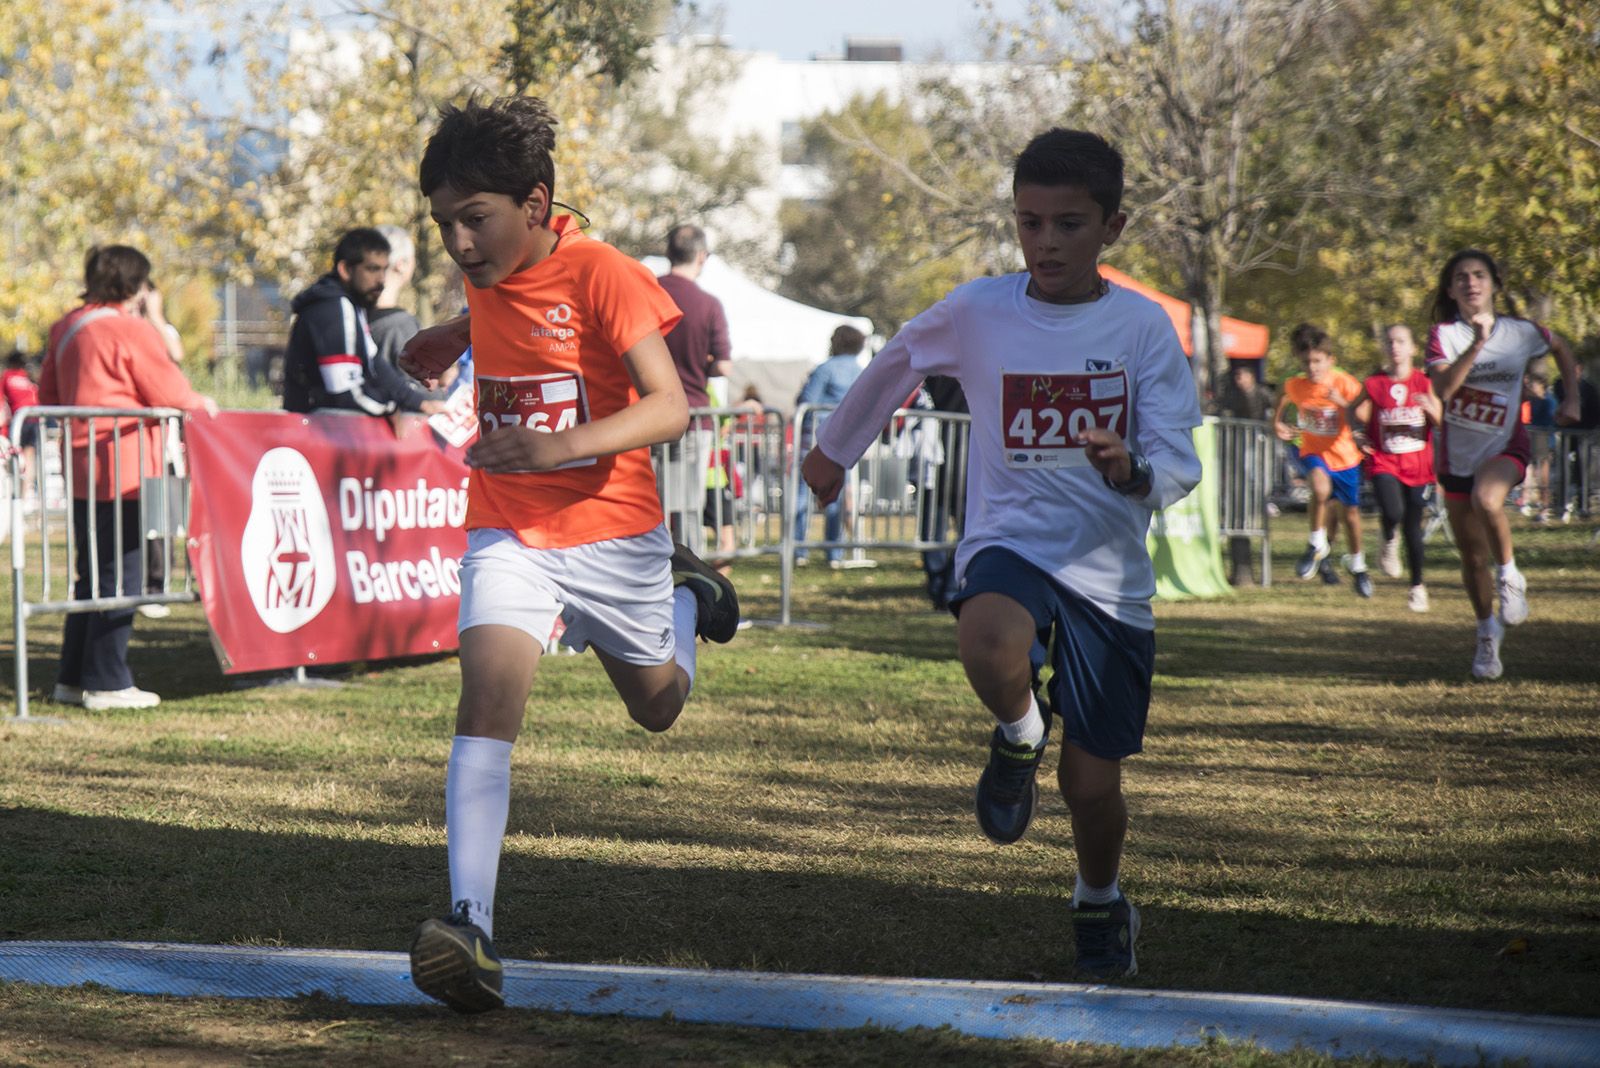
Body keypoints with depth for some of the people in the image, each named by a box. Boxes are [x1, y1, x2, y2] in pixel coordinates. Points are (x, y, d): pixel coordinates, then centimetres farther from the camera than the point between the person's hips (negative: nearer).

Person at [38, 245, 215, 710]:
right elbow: (170, 394, -10)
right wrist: (202, 405, 9)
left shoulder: (67, 327, 13)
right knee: (121, 576, -4)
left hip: (82, 471, 8)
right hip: (123, 470, -8)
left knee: (92, 575, 16)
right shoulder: (133, 329, -12)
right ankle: (107, 684, -4)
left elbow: (48, 395, 18)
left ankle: (73, 678, 18)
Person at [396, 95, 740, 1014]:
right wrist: (451, 340, 13)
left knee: (659, 705, 19)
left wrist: (557, 446, -39)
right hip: (509, 532, 3)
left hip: (612, 530, -2)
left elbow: (669, 407, -28)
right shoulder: (488, 272, -1)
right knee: (488, 701, -21)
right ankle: (471, 925, -30)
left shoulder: (603, 275, -19)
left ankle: (687, 593, 53)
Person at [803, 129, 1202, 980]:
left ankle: (1100, 901, 37)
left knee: (1092, 784, 3)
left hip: (1109, 576, 0)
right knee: (989, 646, -37)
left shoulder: (1143, 328, -5)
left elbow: (1180, 468, -10)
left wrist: (1132, 471, -33)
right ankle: (1019, 732, -1)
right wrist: (834, 449, 31)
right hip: (1010, 544, 0)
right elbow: (894, 366, 18)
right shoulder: (976, 313, -3)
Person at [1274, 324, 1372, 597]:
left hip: (1344, 455, 0)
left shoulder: (1345, 384, -17)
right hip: (1314, 453, 0)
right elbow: (1285, 396, 15)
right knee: (1321, 487, -34)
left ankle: (1358, 566, 37)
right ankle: (1317, 545, -14)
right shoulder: (1295, 385, -10)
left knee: (1350, 512, 13)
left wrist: (1342, 402, -36)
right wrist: (1277, 421, 4)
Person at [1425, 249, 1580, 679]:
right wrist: (1478, 343, -33)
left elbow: (1561, 349, 17)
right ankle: (1487, 633, 32)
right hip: (1457, 454, 2)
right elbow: (1443, 389, -26)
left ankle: (1509, 575, -11)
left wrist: (1572, 400, 8)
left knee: (1486, 500, -36)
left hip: (1504, 448, -2)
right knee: (1471, 554, 9)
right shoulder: (1444, 335, -9)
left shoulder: (1521, 332, -5)